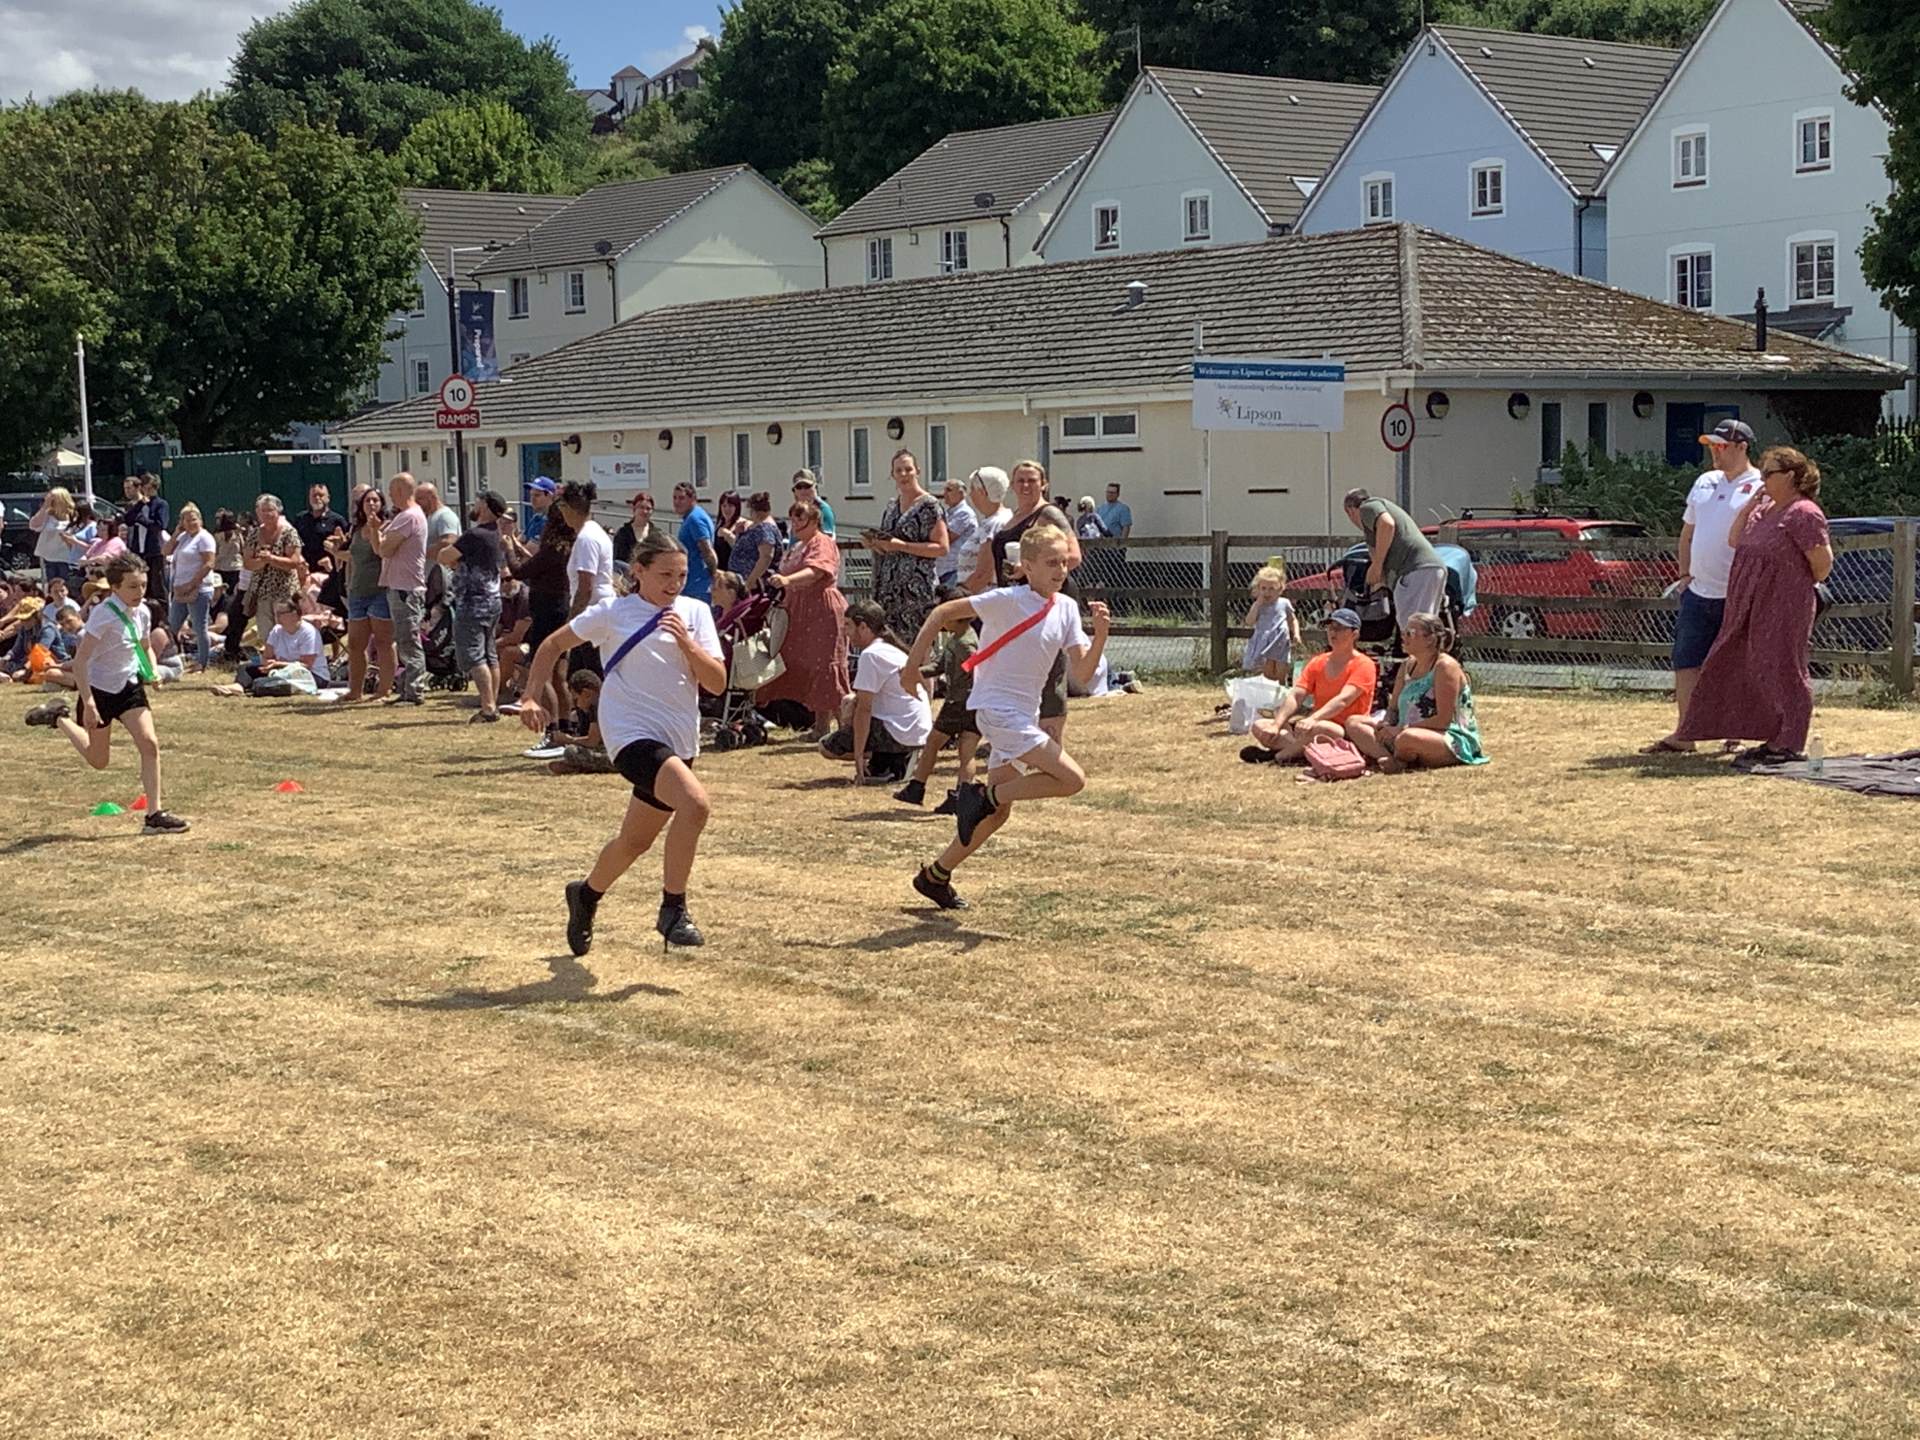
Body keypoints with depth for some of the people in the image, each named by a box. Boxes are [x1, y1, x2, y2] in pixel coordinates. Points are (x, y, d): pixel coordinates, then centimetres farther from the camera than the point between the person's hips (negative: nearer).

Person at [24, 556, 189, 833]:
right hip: (99, 689, -5)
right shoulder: (105, 614, -24)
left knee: (149, 743, -12)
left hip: (129, 686, 5)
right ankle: (59, 718, 34)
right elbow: (80, 661, -24)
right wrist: (88, 703, -27)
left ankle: (155, 815, -7)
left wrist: (152, 671, -2)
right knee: (99, 761, 10)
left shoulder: (142, 613, -3)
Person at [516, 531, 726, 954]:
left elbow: (717, 682, -2)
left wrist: (686, 641, -16)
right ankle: (673, 910, -17)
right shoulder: (612, 613, -3)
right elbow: (553, 646, 10)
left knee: (636, 841, 18)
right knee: (695, 804, -29)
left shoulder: (696, 613, 6)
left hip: (679, 742, 6)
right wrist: (535, 697, 1)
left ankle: (586, 894, 47)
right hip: (632, 733, -6)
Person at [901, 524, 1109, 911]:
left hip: (1024, 716, 8)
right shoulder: (1007, 600, -14)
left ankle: (935, 876, 25)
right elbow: (943, 612, -9)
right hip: (997, 709, -8)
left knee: (997, 812, 13)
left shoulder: (1067, 608, 5)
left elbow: (1082, 674, 0)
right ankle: (982, 797, -7)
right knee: (1073, 779, -18)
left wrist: (1100, 635, -16)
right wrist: (915, 659, -11)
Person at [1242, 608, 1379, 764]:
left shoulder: (1363, 665, -6)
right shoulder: (1317, 663, 13)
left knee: (1318, 729, -41)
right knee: (1259, 726, -8)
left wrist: (1312, 719, -39)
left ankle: (1278, 755, -23)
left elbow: (1342, 700, -22)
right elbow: (1295, 696, 0)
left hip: (1348, 734, -7)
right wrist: (1276, 725, -18)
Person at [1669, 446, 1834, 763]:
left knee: (1782, 671, -4)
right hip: (1752, 607, 10)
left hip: (1783, 609, -10)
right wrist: (1751, 502, 5)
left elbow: (1823, 561, -17)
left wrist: (1801, 584, -1)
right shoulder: (1764, 507, 14)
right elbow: (1736, 540, 12)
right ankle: (1775, 739, 20)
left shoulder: (1803, 513, -15)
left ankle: (1789, 745, 3)